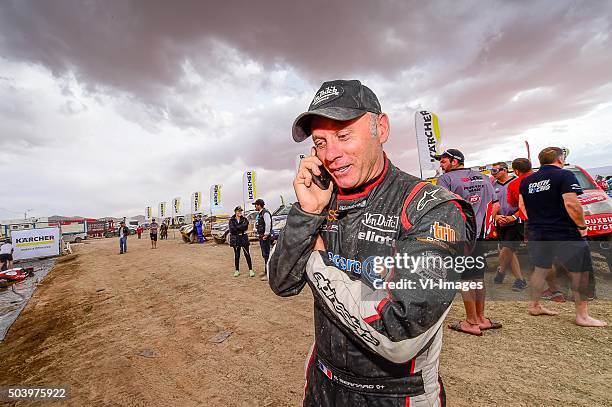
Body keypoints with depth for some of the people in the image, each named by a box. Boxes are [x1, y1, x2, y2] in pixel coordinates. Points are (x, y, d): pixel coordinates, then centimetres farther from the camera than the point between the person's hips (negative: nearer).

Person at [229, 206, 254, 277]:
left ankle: (250, 270, 5)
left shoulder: (244, 219, 5)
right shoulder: (232, 220, 4)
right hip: (235, 239, 0)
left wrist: (236, 228, -13)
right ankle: (237, 270, 20)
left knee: (247, 254, -1)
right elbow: (232, 230, -9)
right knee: (236, 255, 8)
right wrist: (240, 228, -11)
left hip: (244, 238, 0)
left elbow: (245, 227, -12)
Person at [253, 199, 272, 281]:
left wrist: (266, 234, -20)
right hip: (261, 236, 10)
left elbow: (268, 224, -23)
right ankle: (266, 271, 29)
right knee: (264, 254, 17)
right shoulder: (259, 214, 16)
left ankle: (268, 273, -4)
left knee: (266, 254, -8)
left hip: (265, 237, -10)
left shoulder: (265, 213, -15)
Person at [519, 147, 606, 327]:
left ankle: (534, 306, 27)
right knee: (580, 274, 9)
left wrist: (537, 222, 17)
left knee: (540, 270, 18)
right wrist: (582, 226, -7)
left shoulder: (527, 181, 8)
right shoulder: (565, 175, -9)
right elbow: (571, 204, -19)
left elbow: (522, 205, 10)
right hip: (565, 234, -6)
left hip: (536, 233, 6)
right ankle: (582, 316, 15)